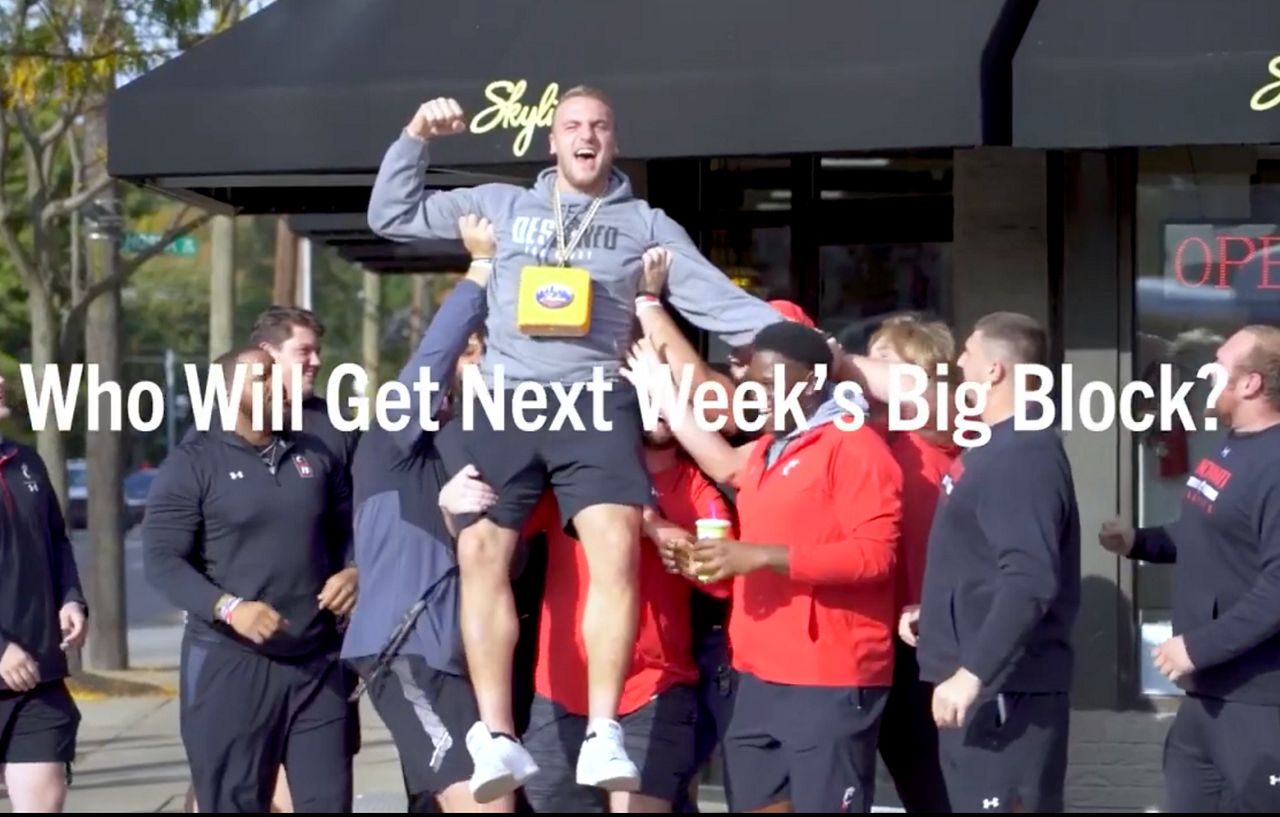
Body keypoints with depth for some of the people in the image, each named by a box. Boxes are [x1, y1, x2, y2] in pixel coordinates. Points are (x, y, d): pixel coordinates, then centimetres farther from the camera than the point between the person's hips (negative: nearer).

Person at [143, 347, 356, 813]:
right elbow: (161, 559, -9)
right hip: (230, 664, -4)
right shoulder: (193, 463, -3)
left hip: (317, 662, 5)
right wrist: (228, 607, -23)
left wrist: (351, 572, -1)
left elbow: (349, 530, 23)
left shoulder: (314, 456, 13)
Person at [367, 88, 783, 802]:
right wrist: (417, 139, 11)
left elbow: (717, 299, 11)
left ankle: (605, 733, -23)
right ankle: (498, 737, -12)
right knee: (483, 552, -12)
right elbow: (392, 215, 22)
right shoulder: (502, 205, 20)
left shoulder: (646, 223, 17)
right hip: (503, 401, 2)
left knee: (616, 548, -22)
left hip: (594, 401, -1)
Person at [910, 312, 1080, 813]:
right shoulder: (998, 447, 15)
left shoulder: (1024, 456, -17)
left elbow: (1029, 581, -28)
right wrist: (936, 616, 22)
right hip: (983, 682, 11)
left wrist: (973, 673, -30)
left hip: (1006, 687, -11)